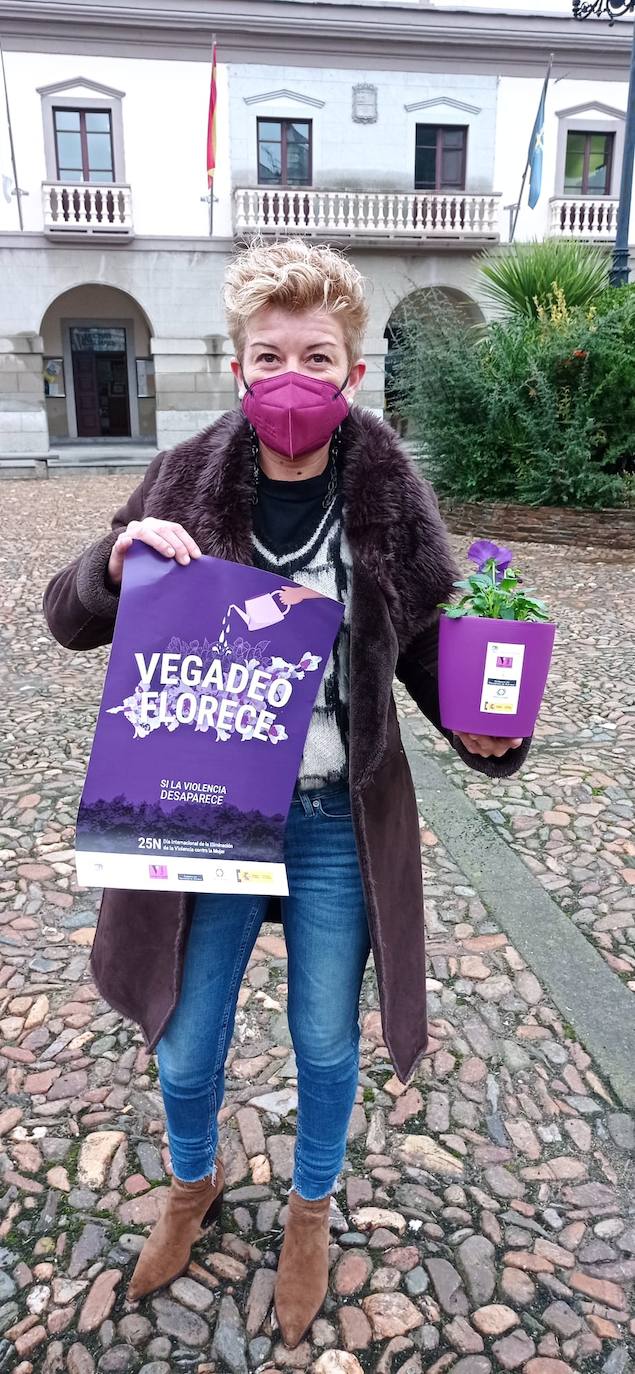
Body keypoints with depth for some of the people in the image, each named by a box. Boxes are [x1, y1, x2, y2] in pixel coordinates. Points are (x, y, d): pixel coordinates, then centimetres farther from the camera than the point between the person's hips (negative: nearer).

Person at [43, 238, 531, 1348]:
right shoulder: (188, 480, -6)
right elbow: (69, 619, 1)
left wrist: (480, 731, -18)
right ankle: (193, 1185, 54)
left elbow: (429, 645, 2)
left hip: (338, 821, 0)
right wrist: (120, 559, -21)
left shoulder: (390, 494, -7)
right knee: (185, 1046, 18)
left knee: (326, 1043, 19)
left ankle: (310, 1207, 52)